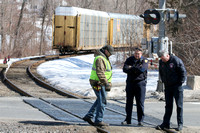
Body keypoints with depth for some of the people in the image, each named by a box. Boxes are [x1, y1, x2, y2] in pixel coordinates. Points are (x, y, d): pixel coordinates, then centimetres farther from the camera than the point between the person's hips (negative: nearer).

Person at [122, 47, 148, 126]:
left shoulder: (144, 61, -1)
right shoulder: (129, 60, 7)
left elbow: (142, 69, -20)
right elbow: (125, 69, -8)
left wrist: (131, 68, -9)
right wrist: (136, 69, -18)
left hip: (140, 82, -3)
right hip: (130, 83, 3)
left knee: (140, 102, -3)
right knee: (129, 102, 7)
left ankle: (140, 120, 2)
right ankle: (128, 119, 14)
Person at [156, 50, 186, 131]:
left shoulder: (176, 61, -14)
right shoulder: (161, 62, 3)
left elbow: (183, 72, -10)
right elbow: (161, 73, 19)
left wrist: (180, 83, -10)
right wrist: (163, 81, 10)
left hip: (177, 86, -5)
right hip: (167, 86, 5)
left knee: (179, 105, -1)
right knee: (168, 106, 7)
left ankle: (180, 124, 4)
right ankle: (166, 124, 9)